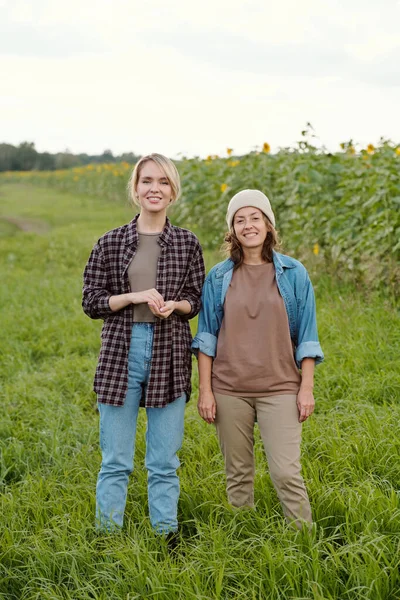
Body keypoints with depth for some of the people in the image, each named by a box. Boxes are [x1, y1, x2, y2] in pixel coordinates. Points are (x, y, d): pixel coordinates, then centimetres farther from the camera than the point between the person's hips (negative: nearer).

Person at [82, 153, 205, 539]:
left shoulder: (187, 243, 6)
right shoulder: (110, 243, 3)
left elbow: (197, 301, 10)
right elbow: (91, 302, 3)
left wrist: (173, 305, -11)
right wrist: (134, 296, -13)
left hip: (170, 357, 1)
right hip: (121, 354, -1)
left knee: (165, 463, 7)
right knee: (115, 461, 4)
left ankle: (165, 537, 21)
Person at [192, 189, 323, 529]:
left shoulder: (293, 274, 2)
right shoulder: (219, 278, 5)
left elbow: (307, 337, 4)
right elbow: (206, 337, 7)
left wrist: (307, 388, -2)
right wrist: (205, 390, 1)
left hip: (280, 389, -1)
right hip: (229, 390, 2)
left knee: (286, 472, -8)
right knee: (238, 474, 9)